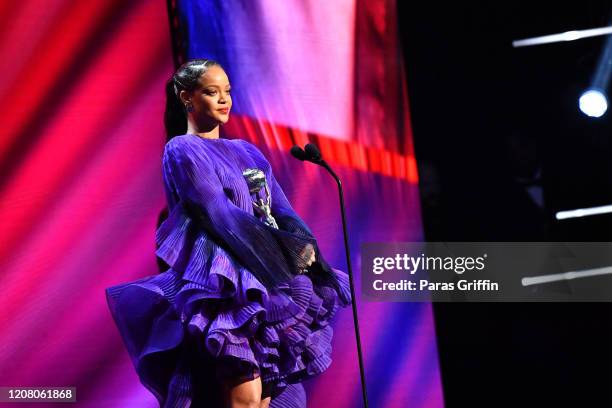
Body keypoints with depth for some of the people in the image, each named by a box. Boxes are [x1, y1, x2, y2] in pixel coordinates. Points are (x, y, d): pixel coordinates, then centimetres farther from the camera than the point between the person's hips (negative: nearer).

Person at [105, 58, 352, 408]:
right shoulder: (181, 150, -2)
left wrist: (303, 247, -9)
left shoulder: (247, 152, 20)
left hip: (268, 283, 7)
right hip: (226, 283, -7)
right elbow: (221, 216, -13)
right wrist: (286, 255, -14)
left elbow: (284, 212, 12)